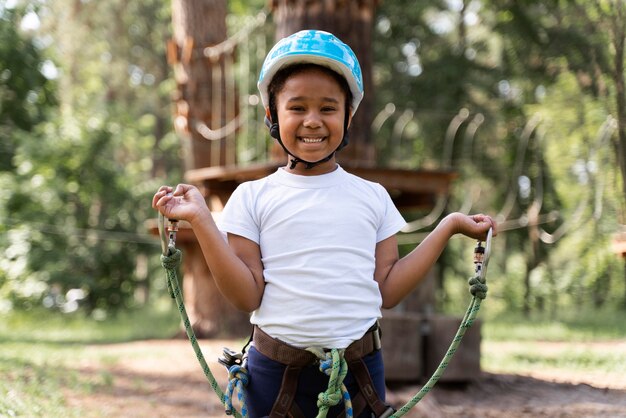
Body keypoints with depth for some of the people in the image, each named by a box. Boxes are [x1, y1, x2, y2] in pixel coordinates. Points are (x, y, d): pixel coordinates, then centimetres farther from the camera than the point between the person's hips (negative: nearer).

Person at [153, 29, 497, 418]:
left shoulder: (372, 197, 7)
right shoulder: (253, 198, 1)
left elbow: (386, 291, 3)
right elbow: (248, 295, -6)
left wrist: (447, 228, 2)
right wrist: (201, 220, -12)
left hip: (360, 370, 2)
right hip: (276, 371, -1)